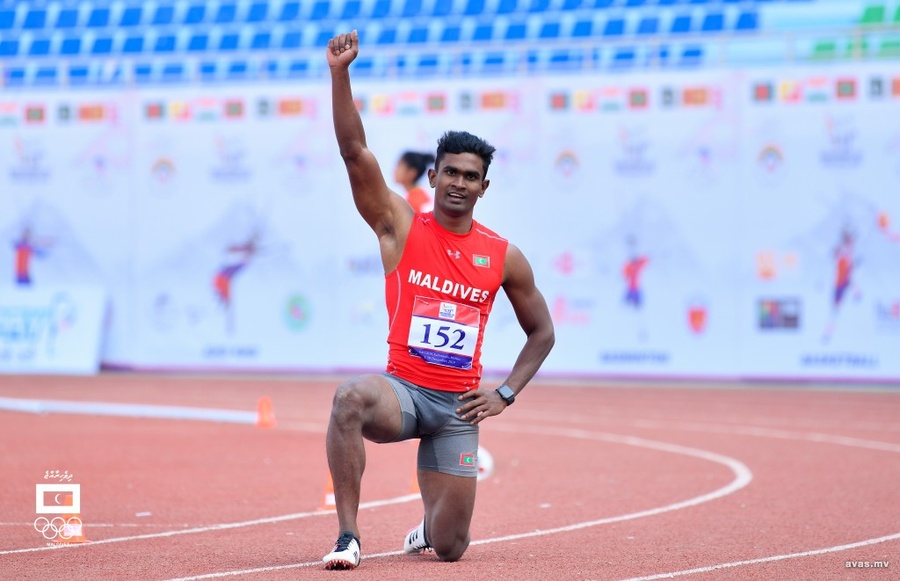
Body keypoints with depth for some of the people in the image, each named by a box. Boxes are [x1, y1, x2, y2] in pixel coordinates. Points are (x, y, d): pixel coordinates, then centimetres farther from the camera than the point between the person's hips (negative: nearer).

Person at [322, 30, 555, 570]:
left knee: (449, 547, -1)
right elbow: (355, 150, -11)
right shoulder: (401, 226, 0)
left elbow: (542, 331, 15)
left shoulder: (505, 257, 4)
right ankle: (348, 536, -33)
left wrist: (506, 393, 3)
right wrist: (341, 74, -20)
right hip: (403, 387, -2)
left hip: (459, 406, 2)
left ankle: (429, 528, 41)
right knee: (351, 398, -40)